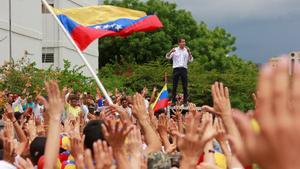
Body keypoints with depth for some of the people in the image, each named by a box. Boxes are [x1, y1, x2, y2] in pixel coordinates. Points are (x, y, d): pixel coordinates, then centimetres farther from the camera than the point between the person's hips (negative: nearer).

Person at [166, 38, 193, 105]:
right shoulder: (175, 50, 5)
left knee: (185, 86, 0)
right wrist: (171, 51, -21)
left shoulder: (187, 50, 10)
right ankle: (173, 101, 5)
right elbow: (167, 57, -3)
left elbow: (191, 60, 3)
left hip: (184, 69, 2)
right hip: (176, 69, -2)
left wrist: (189, 52, -10)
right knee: (174, 86, 0)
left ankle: (185, 101, 5)